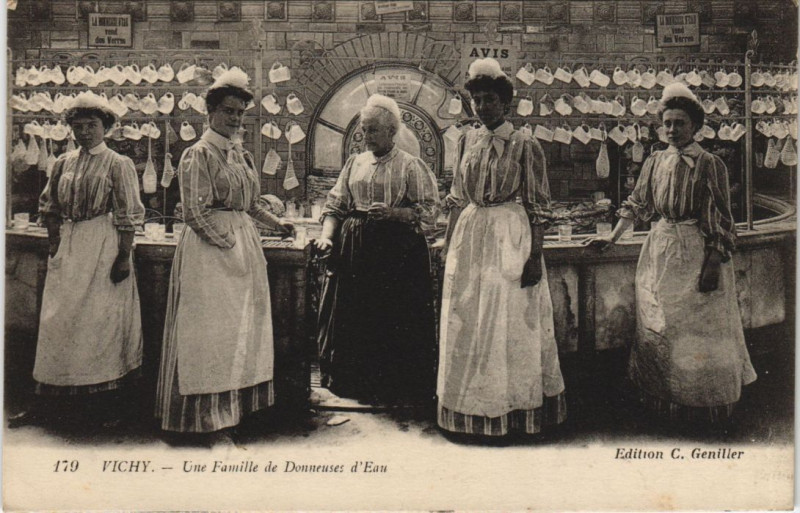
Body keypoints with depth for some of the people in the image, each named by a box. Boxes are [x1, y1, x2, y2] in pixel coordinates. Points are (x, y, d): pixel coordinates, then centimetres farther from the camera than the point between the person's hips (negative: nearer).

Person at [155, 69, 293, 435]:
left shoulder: (240, 154, 15)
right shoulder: (198, 154, -8)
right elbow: (194, 212, -14)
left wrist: (275, 223, 13)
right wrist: (228, 243, -15)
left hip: (244, 245, 8)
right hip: (210, 247, -8)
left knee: (245, 324, 10)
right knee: (212, 327, -5)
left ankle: (238, 401, 20)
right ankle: (208, 410, 4)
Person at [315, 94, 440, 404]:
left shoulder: (411, 166, 0)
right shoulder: (355, 163, 15)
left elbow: (430, 212, -5)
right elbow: (335, 204, 13)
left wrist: (392, 212, -19)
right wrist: (327, 235, -4)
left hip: (397, 252, -5)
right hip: (354, 250, 5)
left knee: (395, 321, -4)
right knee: (353, 318, 6)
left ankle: (394, 389, 10)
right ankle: (357, 386, 20)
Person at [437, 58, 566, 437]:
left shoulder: (525, 146, -5)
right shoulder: (467, 140, 9)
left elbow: (538, 205, -6)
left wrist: (535, 255, -12)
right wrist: (449, 242, 10)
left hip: (510, 236, -5)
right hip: (469, 235, 5)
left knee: (508, 321, 0)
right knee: (464, 323, 8)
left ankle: (511, 410, 16)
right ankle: (470, 412, 22)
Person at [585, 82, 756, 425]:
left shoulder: (710, 165, -6)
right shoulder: (655, 162, 7)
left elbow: (721, 220, -8)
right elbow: (636, 204, 14)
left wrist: (714, 263, -14)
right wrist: (613, 237, 7)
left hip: (697, 251, -5)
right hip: (660, 251, 5)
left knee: (698, 324, 0)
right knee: (657, 323, 9)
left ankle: (705, 405, 15)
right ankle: (663, 399, 23)